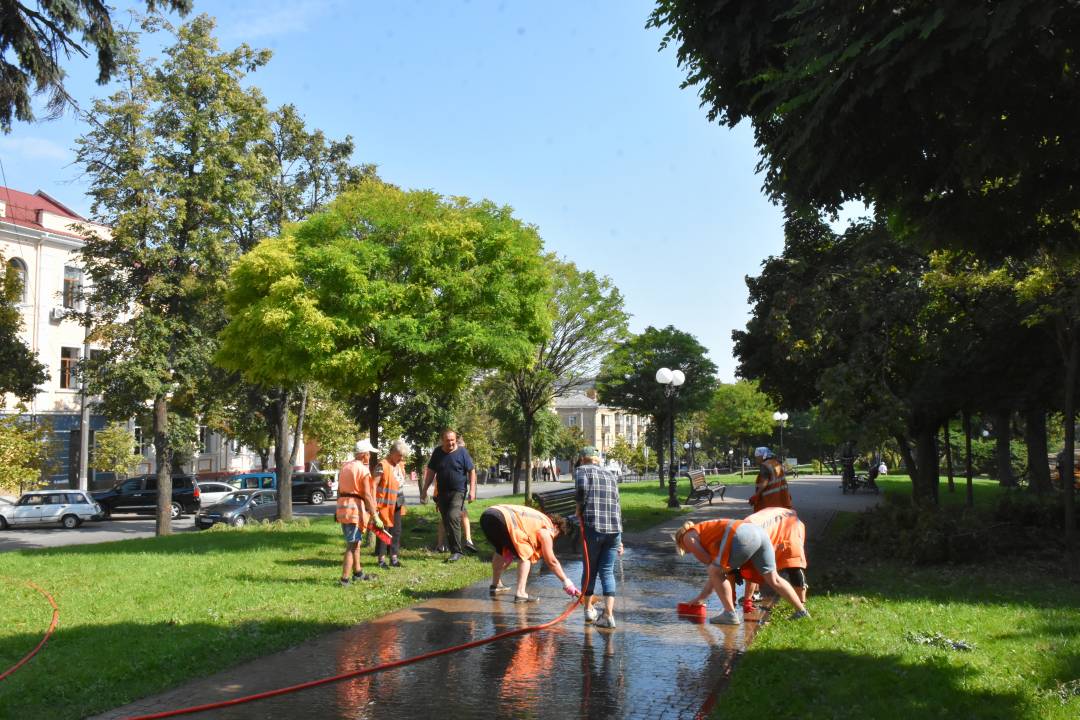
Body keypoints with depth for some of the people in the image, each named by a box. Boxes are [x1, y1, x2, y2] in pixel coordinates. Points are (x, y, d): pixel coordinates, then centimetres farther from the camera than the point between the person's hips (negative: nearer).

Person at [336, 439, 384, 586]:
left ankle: (358, 572, 31)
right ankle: (345, 580, -6)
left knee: (355, 542, 21)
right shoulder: (363, 470, -11)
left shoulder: (344, 467, 12)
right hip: (355, 509, -8)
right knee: (352, 546, -4)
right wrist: (375, 516, -13)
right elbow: (368, 495, -15)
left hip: (342, 507, 8)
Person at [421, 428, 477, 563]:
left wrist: (472, 490, -9)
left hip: (458, 492, -5)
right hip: (442, 493, 5)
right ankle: (454, 551, 17)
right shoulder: (437, 452, 5)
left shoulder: (462, 452, -5)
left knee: (453, 517, -21)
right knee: (446, 522, 7)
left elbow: (472, 471, -2)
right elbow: (430, 471, 13)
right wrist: (424, 490, 10)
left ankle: (457, 551, -16)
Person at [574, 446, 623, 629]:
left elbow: (582, 488, -17)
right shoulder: (610, 475, 21)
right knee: (607, 571, 6)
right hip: (615, 528, 4)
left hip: (593, 526, -4)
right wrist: (619, 538, 24)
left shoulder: (582, 470, 6)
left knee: (590, 569, 13)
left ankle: (589, 609, 24)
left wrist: (579, 509, 1)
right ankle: (608, 614, -4)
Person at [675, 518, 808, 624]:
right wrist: (700, 598, 48)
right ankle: (802, 611, 23)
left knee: (716, 572, 8)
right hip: (758, 531, 9)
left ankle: (730, 614, 9)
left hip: (741, 535, -9)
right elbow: (716, 573, 42)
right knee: (773, 579, 18)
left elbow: (708, 560, 7)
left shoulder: (688, 536, 18)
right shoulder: (707, 534, 39)